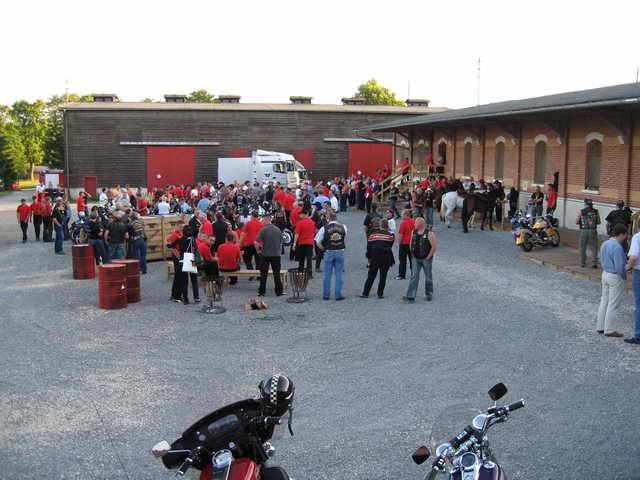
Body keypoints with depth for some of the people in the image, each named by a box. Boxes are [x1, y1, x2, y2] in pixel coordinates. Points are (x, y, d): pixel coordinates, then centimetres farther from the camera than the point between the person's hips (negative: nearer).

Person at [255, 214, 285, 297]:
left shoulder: (263, 230, -10)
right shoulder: (278, 229, 3)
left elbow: (256, 242, -16)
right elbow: (281, 242, 11)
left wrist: (258, 251, -1)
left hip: (265, 255, -3)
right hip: (276, 254, 3)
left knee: (263, 274, 5)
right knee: (277, 274, 7)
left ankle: (262, 292, 9)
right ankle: (279, 291, 9)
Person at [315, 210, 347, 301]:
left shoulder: (324, 228, -7)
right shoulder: (343, 227, 0)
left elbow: (318, 242, -4)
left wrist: (324, 249, 8)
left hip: (329, 253, -1)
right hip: (340, 252, 1)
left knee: (327, 275, 8)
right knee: (339, 274, 6)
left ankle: (326, 295, 14)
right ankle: (338, 295, 6)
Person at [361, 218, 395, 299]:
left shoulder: (372, 235, 1)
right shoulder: (390, 235, 0)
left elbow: (369, 247, 2)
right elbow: (390, 246, 4)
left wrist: (369, 257, 13)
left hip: (375, 258, 1)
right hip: (386, 258, -1)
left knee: (371, 277, 7)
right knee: (383, 277, 8)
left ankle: (365, 293, 7)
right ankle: (380, 294, 7)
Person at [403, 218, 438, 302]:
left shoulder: (429, 234, -13)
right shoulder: (414, 232, 5)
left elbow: (434, 246, -15)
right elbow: (411, 243, 18)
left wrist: (429, 256, -14)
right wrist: (413, 253, 10)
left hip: (426, 259, -5)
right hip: (416, 259, 5)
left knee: (428, 277, 9)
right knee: (414, 276, -3)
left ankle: (428, 294, 25)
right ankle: (411, 296, -8)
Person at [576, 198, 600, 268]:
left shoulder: (581, 212, -4)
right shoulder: (596, 212, -1)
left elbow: (576, 222, -1)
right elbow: (599, 222, 4)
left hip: (584, 231, -1)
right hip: (593, 231, 1)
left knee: (583, 248, 11)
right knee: (595, 248, 10)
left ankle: (583, 263, 13)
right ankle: (595, 263, 4)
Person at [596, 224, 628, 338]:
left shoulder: (605, 244, 4)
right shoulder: (617, 247, -23)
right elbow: (619, 267, -24)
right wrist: (624, 277, -6)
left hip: (605, 274, 9)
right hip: (616, 277, -9)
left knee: (605, 301, 15)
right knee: (614, 305, 0)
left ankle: (600, 327, 22)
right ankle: (609, 330, 6)